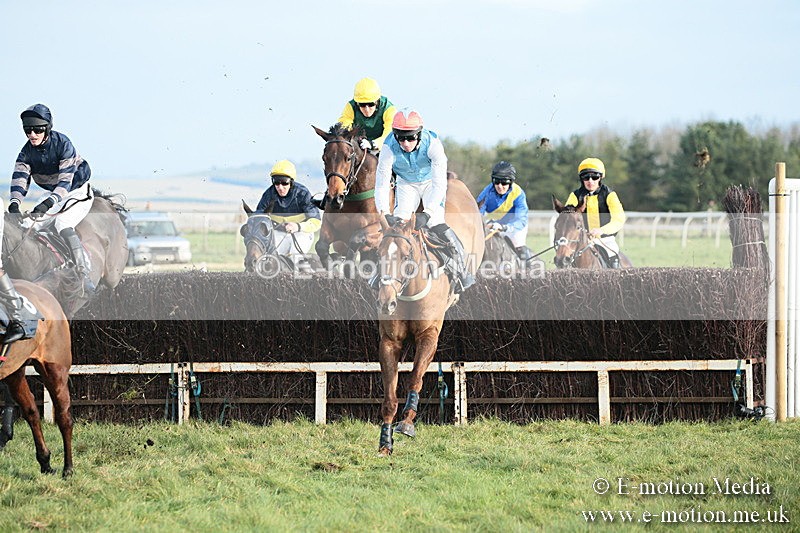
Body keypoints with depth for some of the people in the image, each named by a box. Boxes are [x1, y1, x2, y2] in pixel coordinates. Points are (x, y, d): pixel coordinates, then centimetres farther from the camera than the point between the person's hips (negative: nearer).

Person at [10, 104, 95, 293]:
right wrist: (14, 203, -36)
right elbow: (20, 178, -15)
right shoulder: (27, 152, -7)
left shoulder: (62, 144, -24)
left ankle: (85, 276, -37)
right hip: (52, 194, 7)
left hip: (77, 191, -7)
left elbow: (66, 181, -30)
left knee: (63, 225, -31)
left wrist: (48, 204, -44)